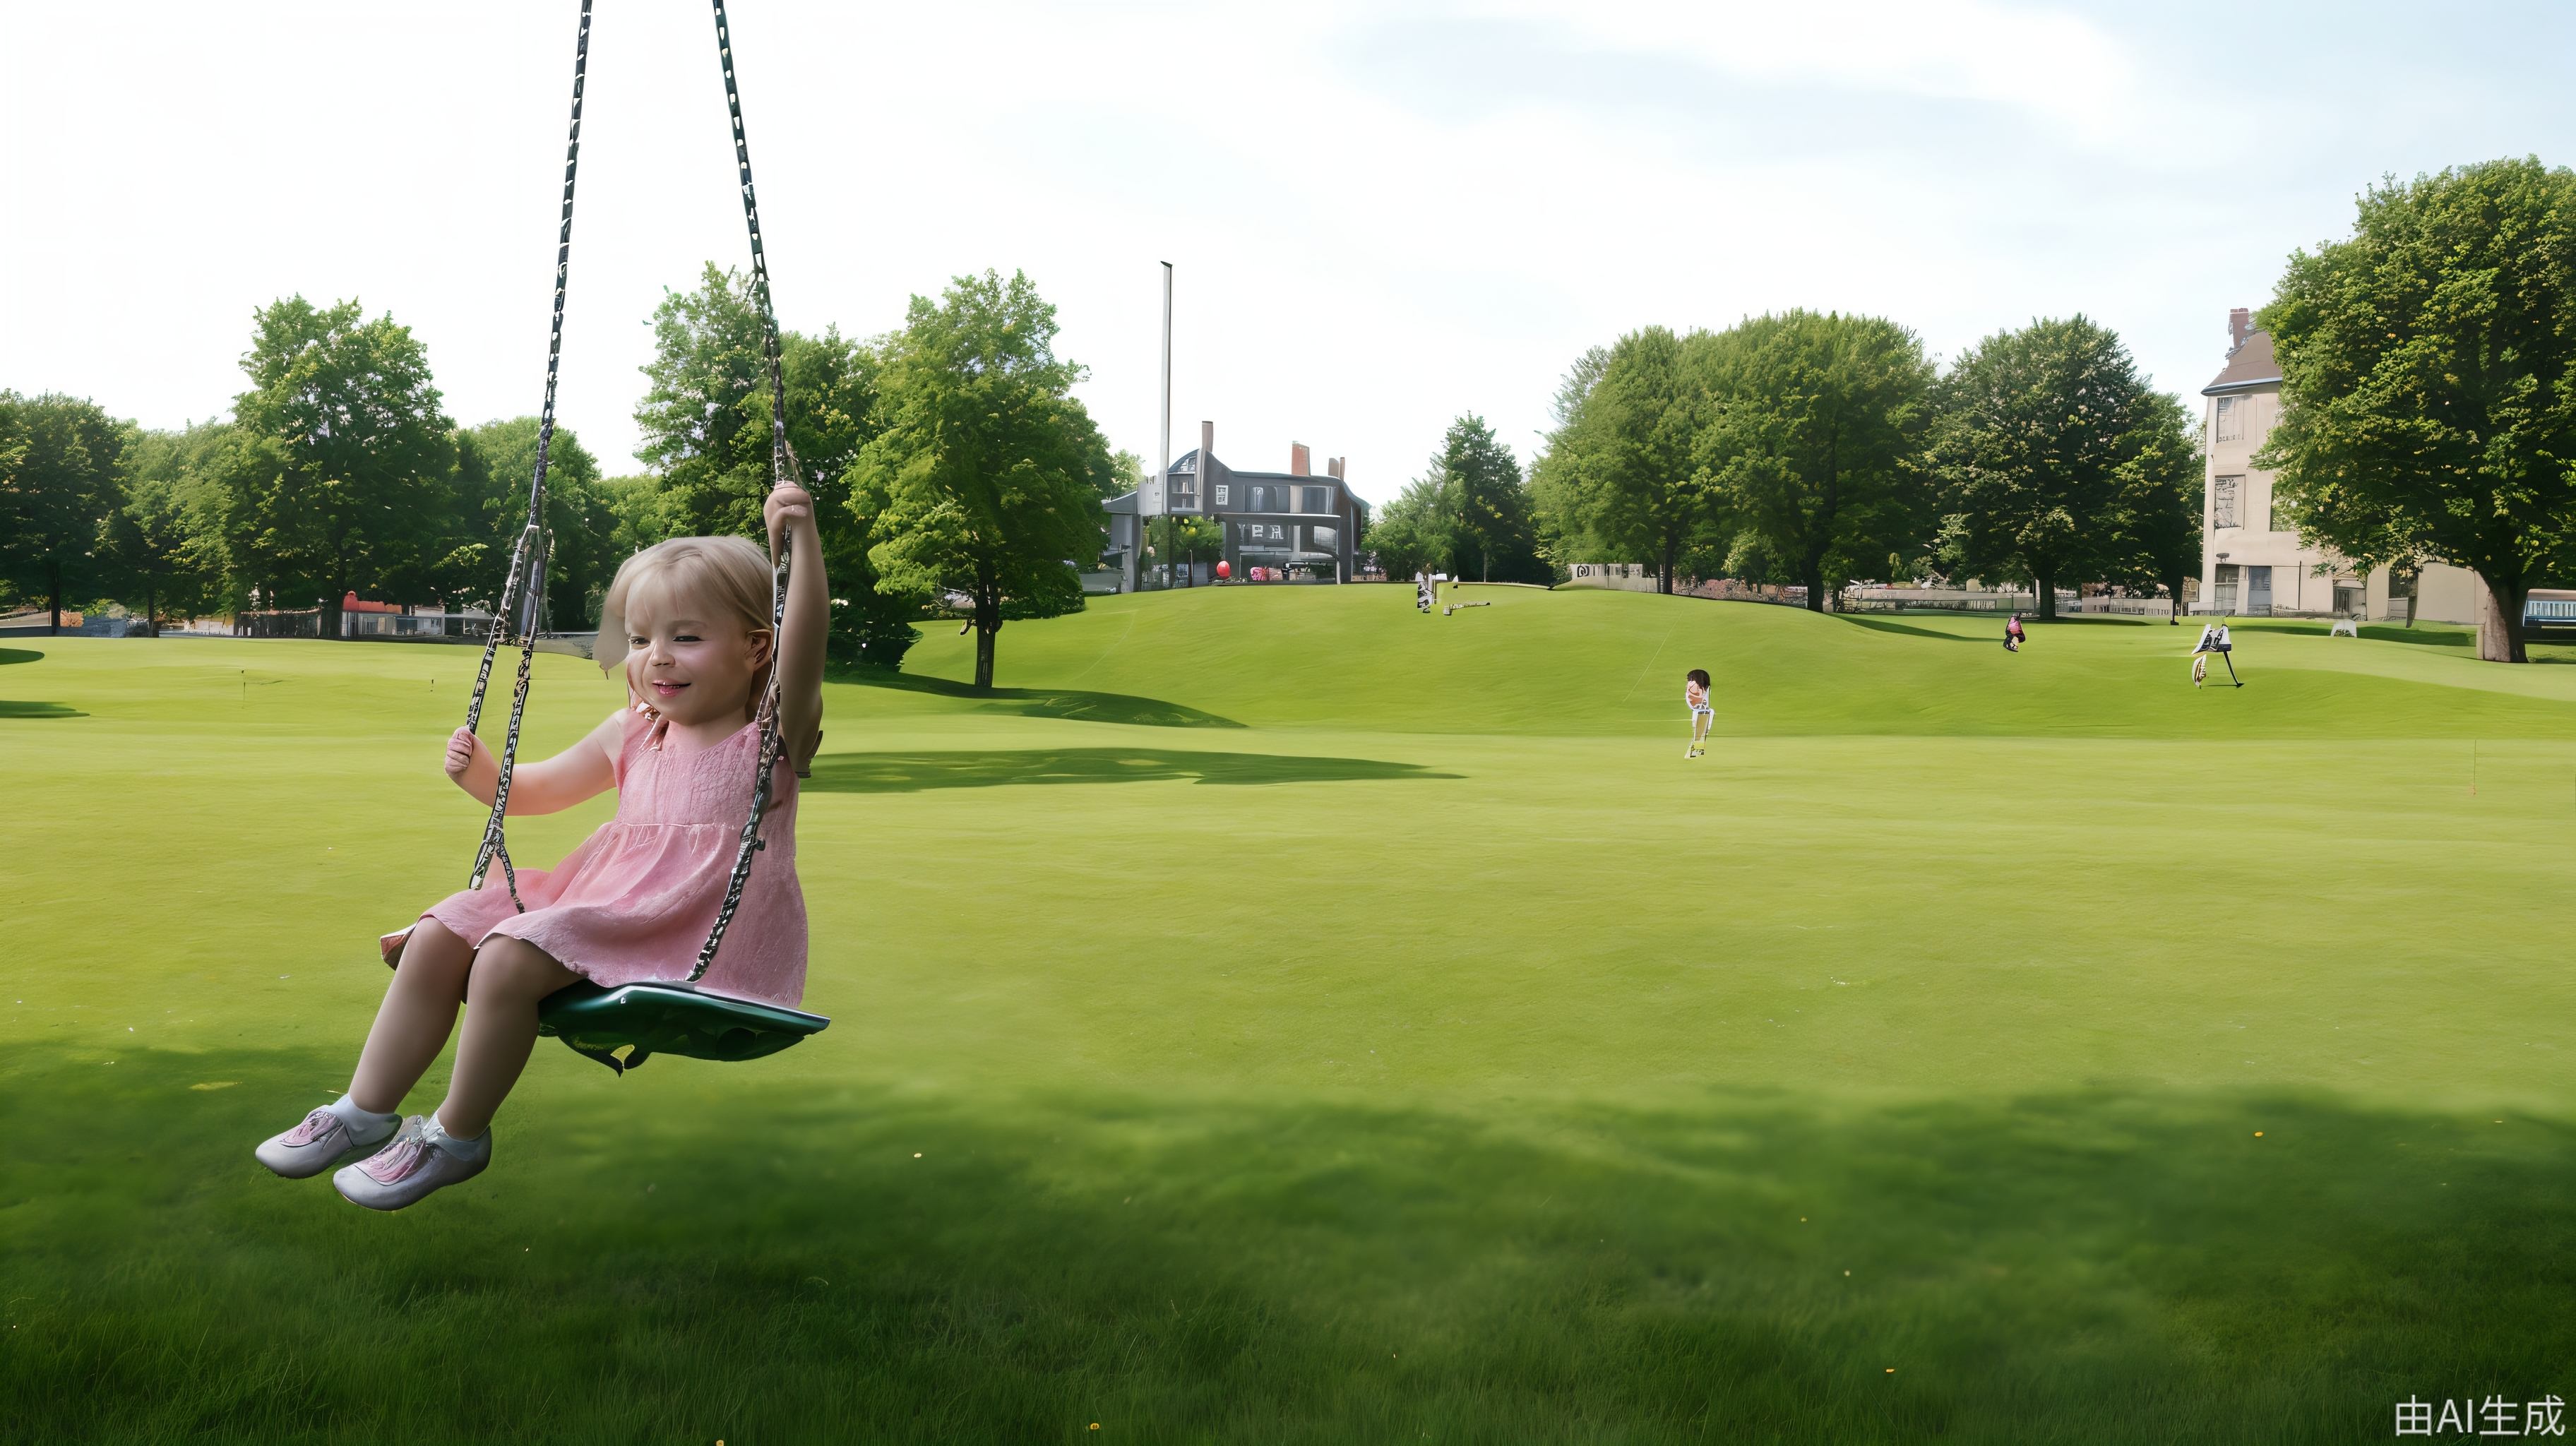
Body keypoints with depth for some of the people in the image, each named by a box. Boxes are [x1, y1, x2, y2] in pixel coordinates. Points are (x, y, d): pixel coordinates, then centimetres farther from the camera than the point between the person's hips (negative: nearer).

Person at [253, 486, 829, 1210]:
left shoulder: (768, 736, -7)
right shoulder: (633, 734, 14)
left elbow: (803, 654, -28)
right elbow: (538, 790, 27)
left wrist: (802, 540, -39)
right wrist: (479, 772, 5)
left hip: (694, 936, -8)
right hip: (602, 900, 8)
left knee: (506, 959, -23)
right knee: (438, 937, 0)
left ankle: (456, 1136, -3)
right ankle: (366, 1111, 13)